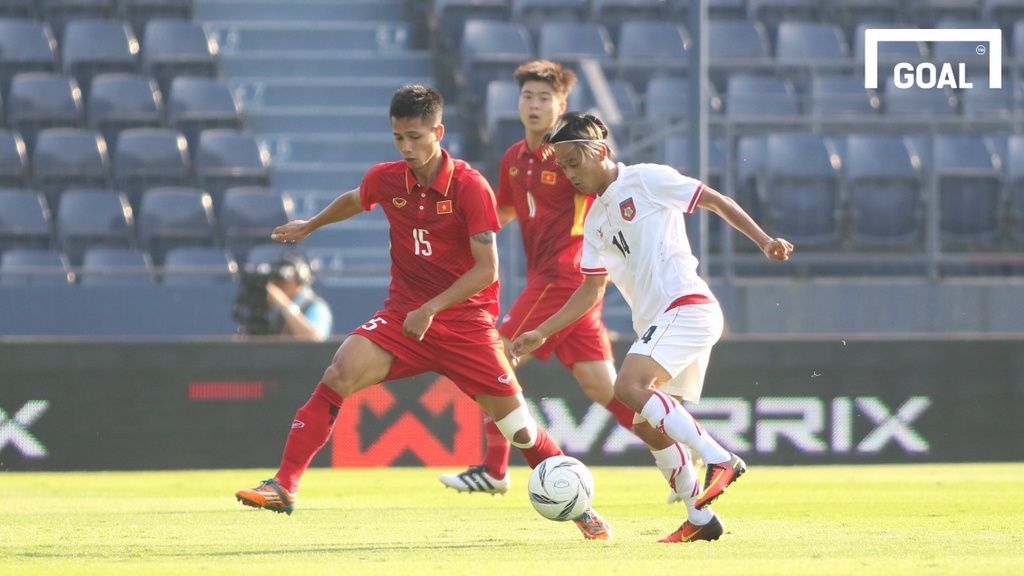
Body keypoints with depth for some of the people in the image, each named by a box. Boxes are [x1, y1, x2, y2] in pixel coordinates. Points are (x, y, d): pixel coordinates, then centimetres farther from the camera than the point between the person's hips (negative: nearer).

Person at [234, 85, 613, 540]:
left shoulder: (470, 186, -14)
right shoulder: (385, 179, -1)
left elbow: (487, 270, -16)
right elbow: (354, 201, 25)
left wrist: (432, 309, -21)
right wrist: (309, 226, 38)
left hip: (465, 320, -3)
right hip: (403, 315, 3)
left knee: (517, 423, -5)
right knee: (341, 373, -21)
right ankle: (283, 487, -21)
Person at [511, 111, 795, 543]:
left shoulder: (647, 180, -1)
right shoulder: (595, 221, 20)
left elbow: (715, 201, 0)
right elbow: (591, 291, 24)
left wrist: (763, 241, -9)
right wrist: (542, 333, 17)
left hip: (687, 305, -9)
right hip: (655, 322, 9)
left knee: (630, 387, -24)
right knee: (657, 422, 6)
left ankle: (720, 459, -26)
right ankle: (700, 518, 11)